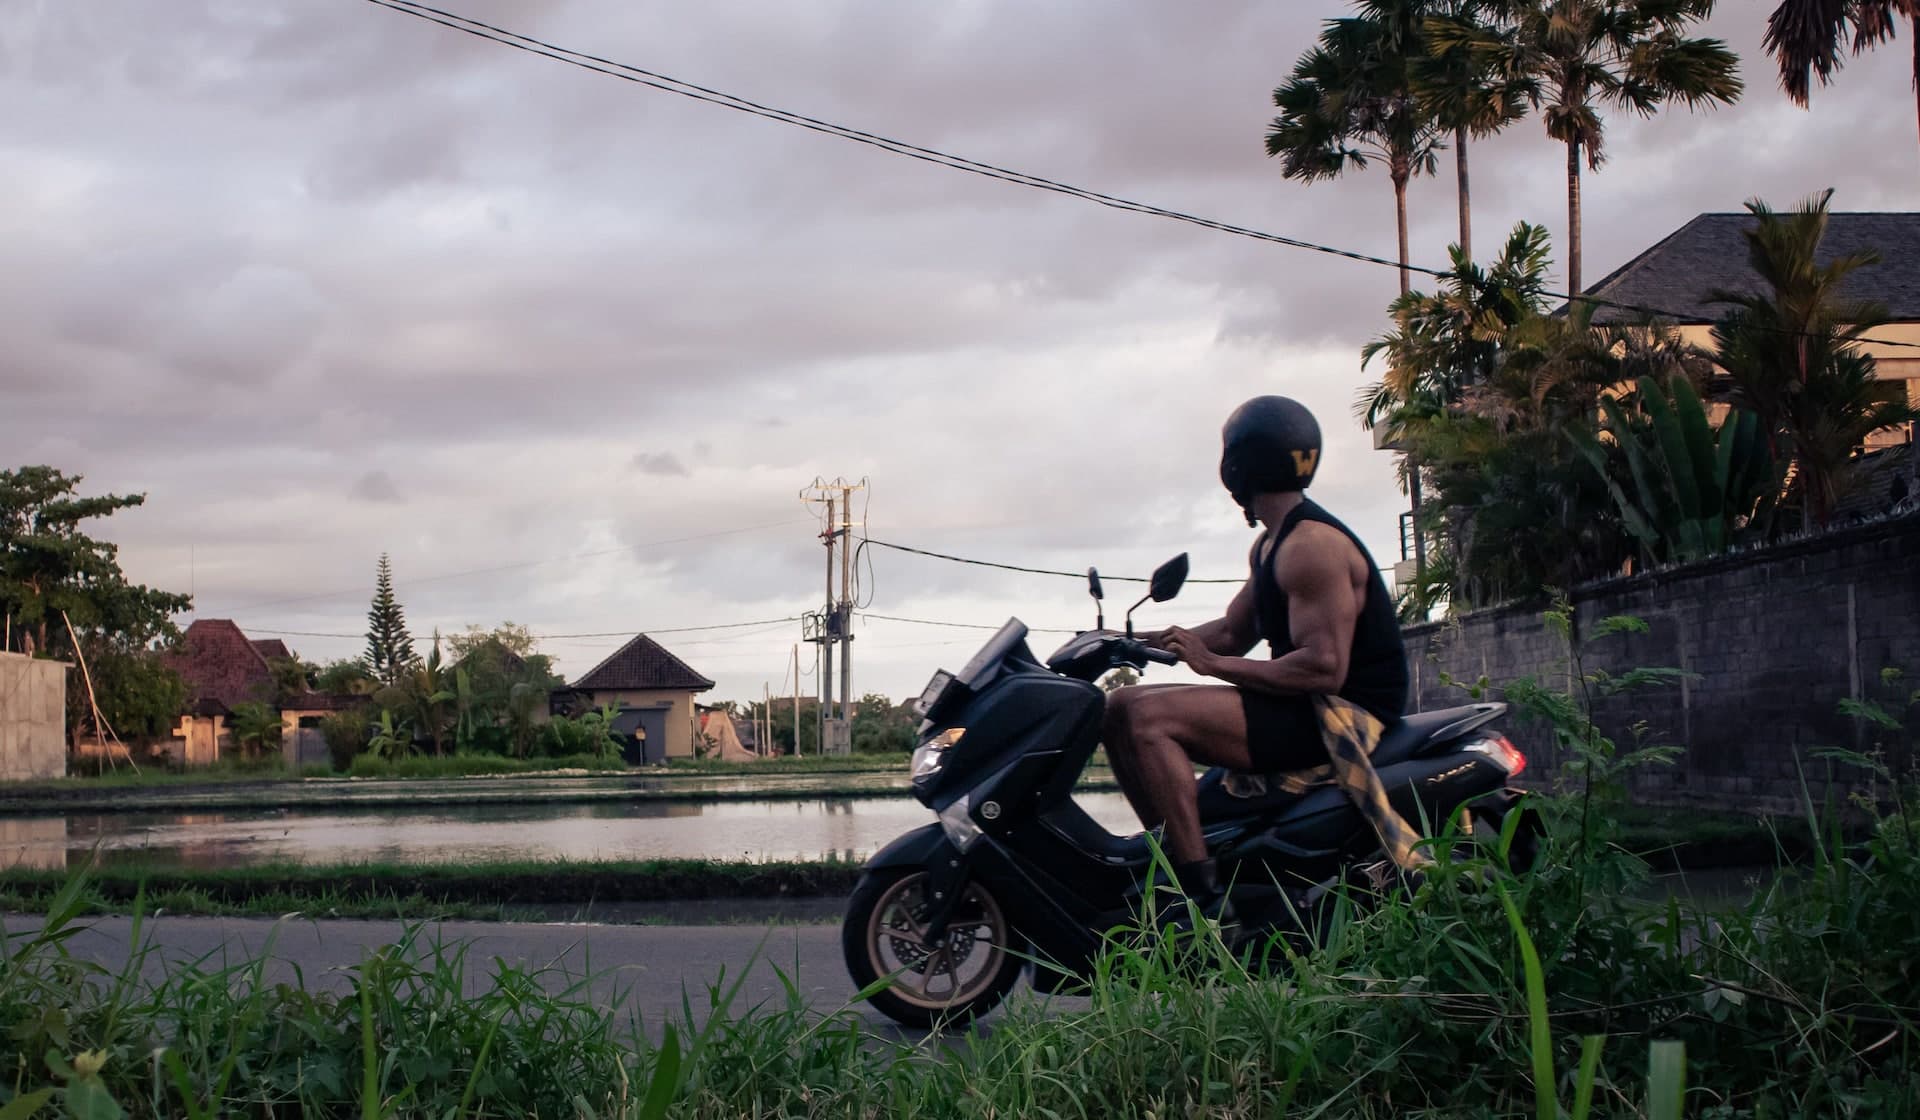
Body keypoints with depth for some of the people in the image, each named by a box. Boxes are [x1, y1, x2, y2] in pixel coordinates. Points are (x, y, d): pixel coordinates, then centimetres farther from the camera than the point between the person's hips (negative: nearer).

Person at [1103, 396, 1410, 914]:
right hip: (1302, 708, 11)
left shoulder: (1312, 544, -17)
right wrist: (1137, 642, 7)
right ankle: (1169, 855, 6)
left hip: (1345, 713, -11)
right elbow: (1232, 632, 20)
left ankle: (1205, 902, -28)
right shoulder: (1270, 545, 16)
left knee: (1148, 717, -25)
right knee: (1120, 707, 8)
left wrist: (1213, 663, -22)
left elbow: (1325, 668, -25)